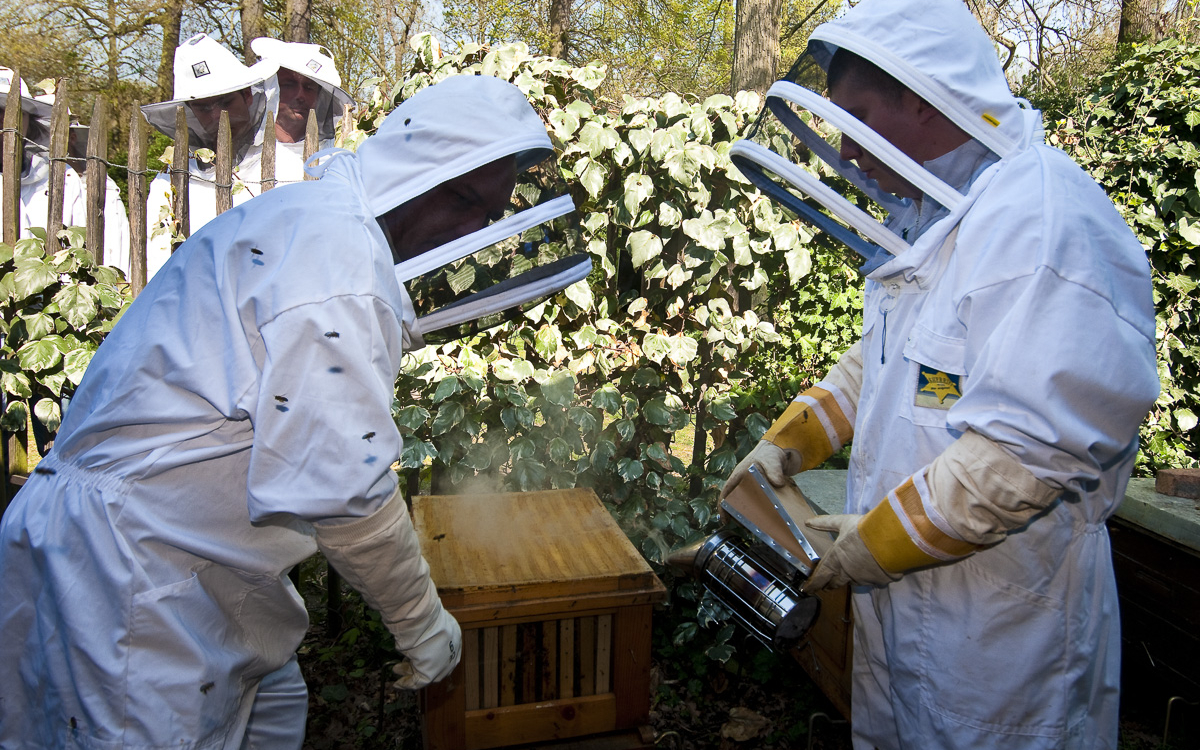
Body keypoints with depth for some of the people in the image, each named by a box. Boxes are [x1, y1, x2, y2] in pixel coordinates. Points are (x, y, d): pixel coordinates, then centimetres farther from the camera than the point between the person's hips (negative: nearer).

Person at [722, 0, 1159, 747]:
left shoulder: (1042, 219, -24)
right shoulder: (932, 215, 9)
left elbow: (1039, 443, -30)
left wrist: (883, 537, -21)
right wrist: (790, 441, 8)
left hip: (1000, 625, -9)